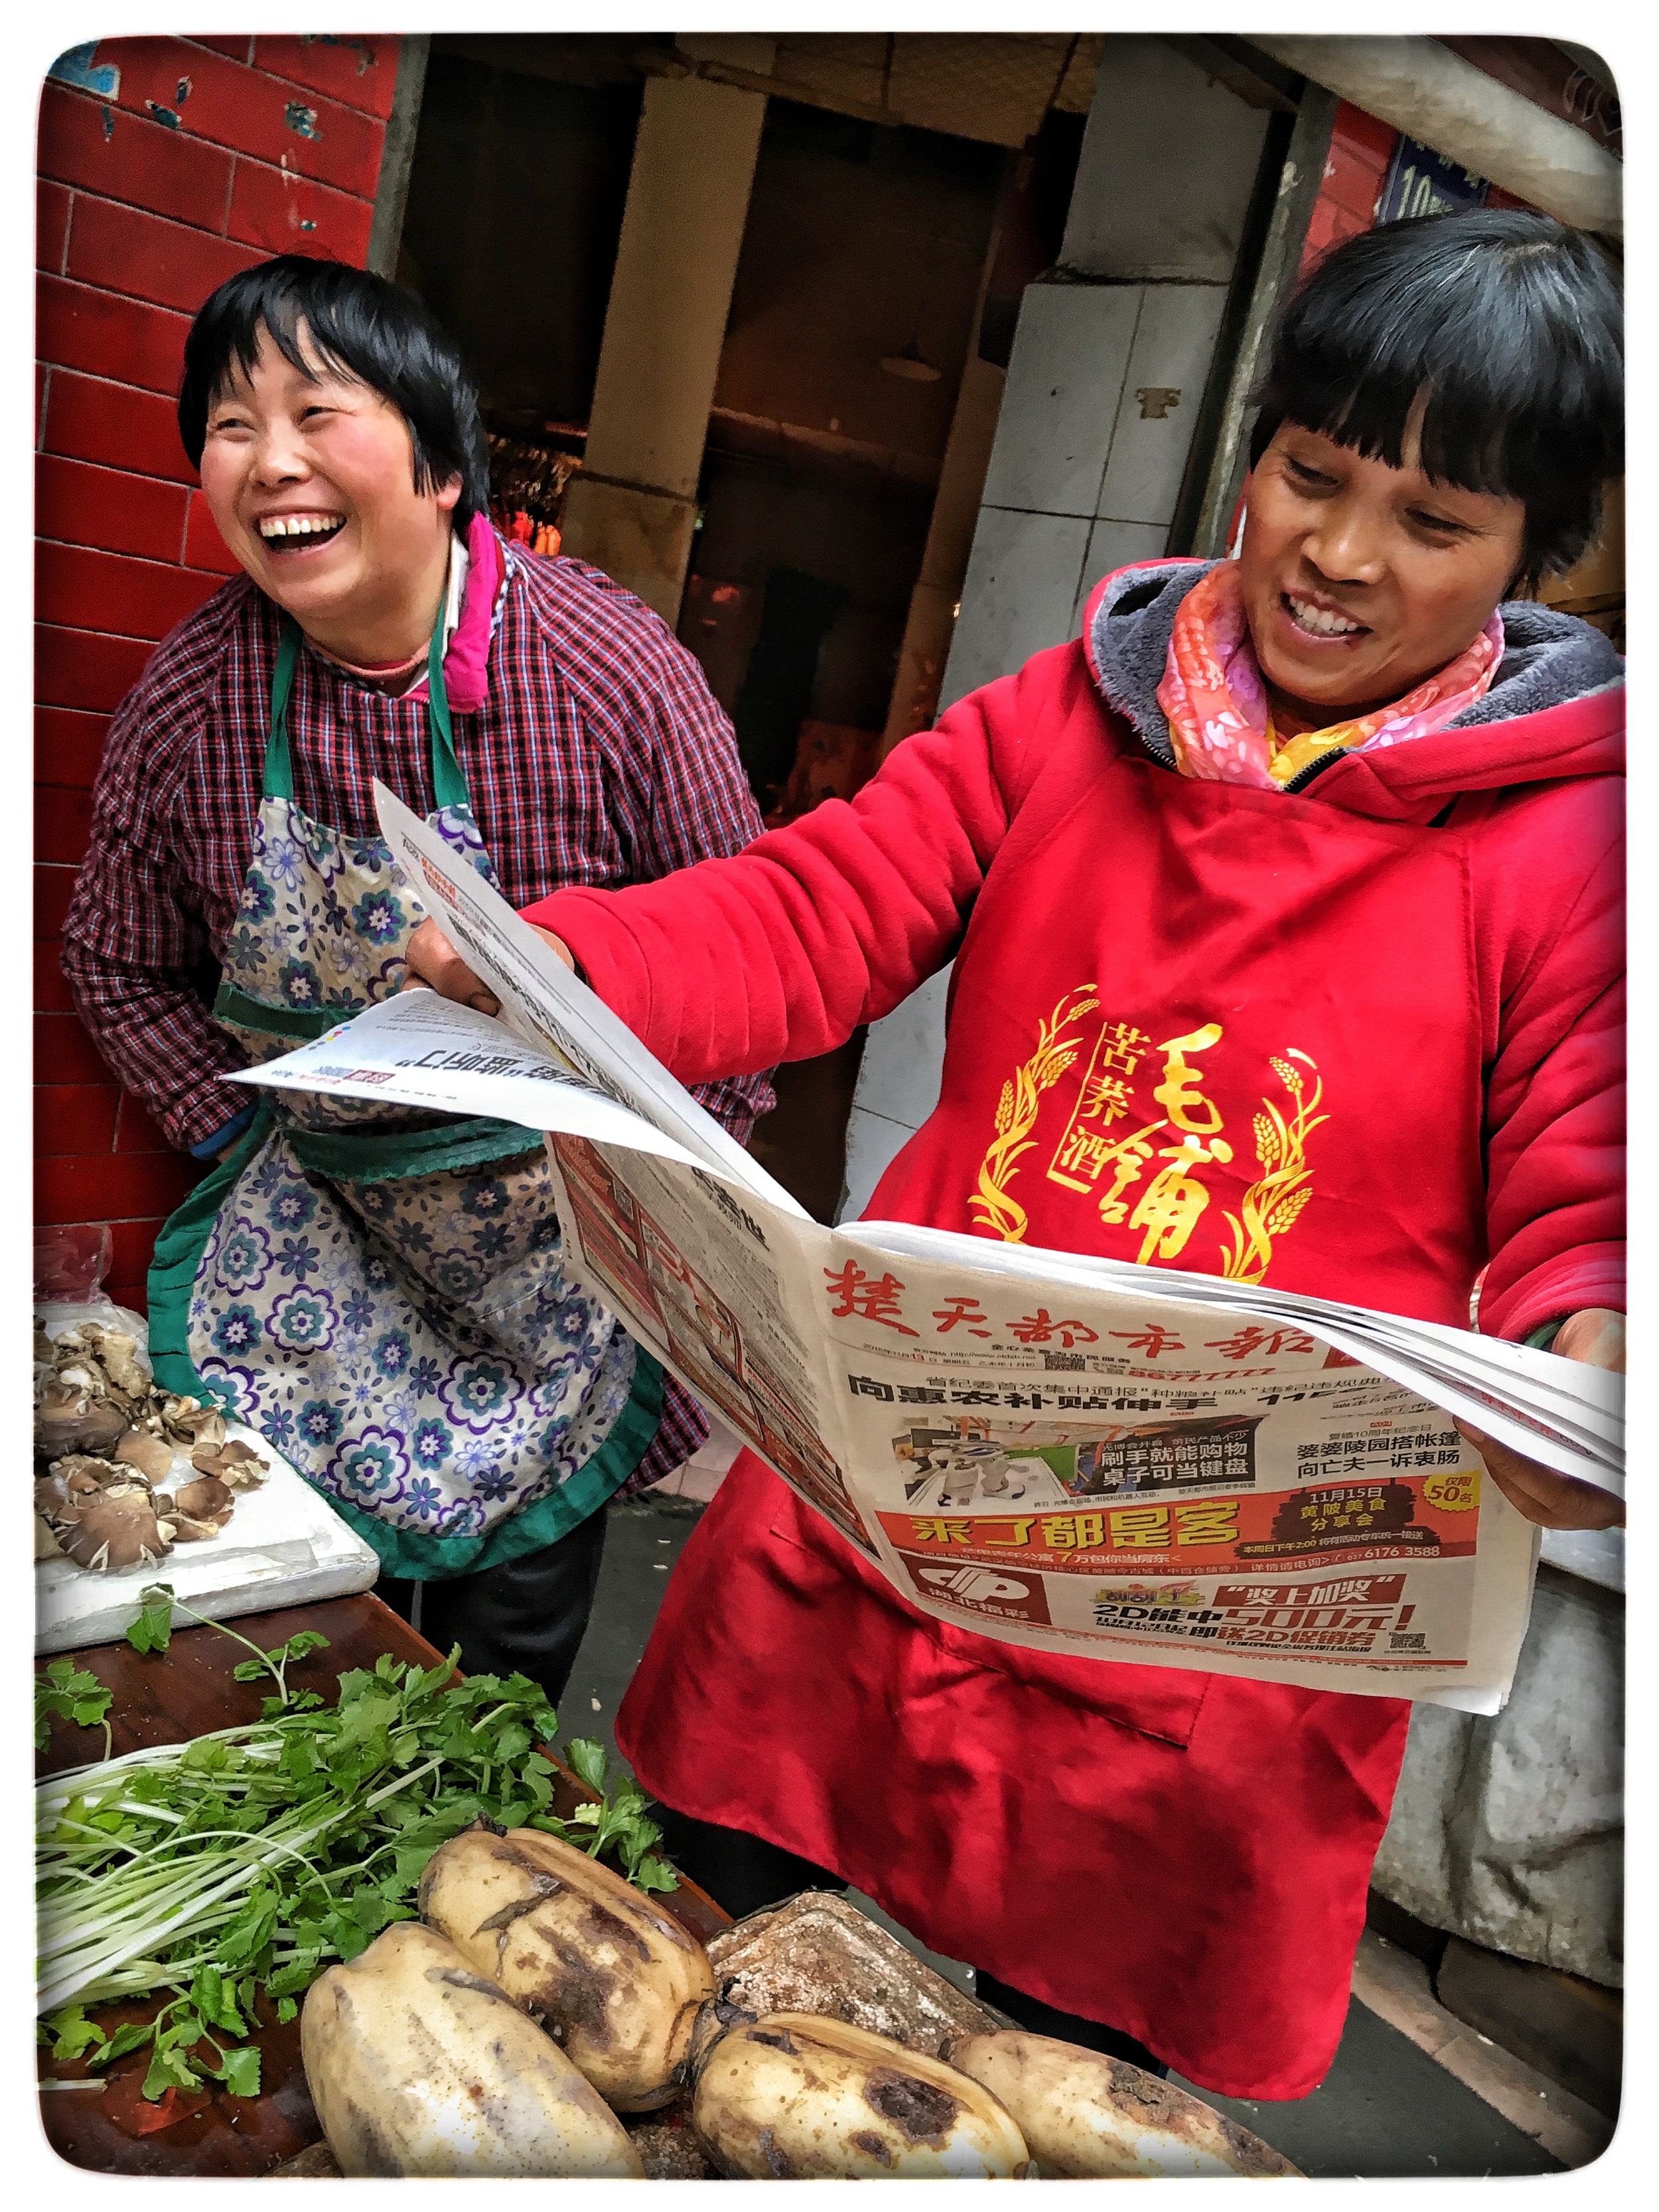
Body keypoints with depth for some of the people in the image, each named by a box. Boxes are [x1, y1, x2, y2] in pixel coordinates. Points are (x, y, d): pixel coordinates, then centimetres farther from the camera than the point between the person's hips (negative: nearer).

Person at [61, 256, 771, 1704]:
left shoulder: (617, 674, -20)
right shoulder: (188, 699, -10)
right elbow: (124, 968, 5)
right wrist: (253, 1134, -3)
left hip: (563, 1242, -2)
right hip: (313, 1226, 3)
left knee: (511, 1644, 14)